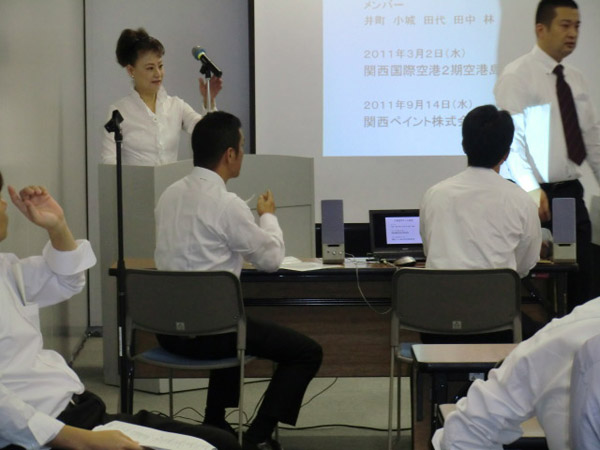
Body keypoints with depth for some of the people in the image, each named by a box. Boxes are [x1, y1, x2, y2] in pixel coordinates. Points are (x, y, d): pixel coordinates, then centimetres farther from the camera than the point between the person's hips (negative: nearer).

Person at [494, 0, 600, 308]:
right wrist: (532, 189, -23)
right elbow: (511, 138, -15)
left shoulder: (575, 79, 13)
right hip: (538, 194, -6)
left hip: (571, 192, 7)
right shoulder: (517, 75, -8)